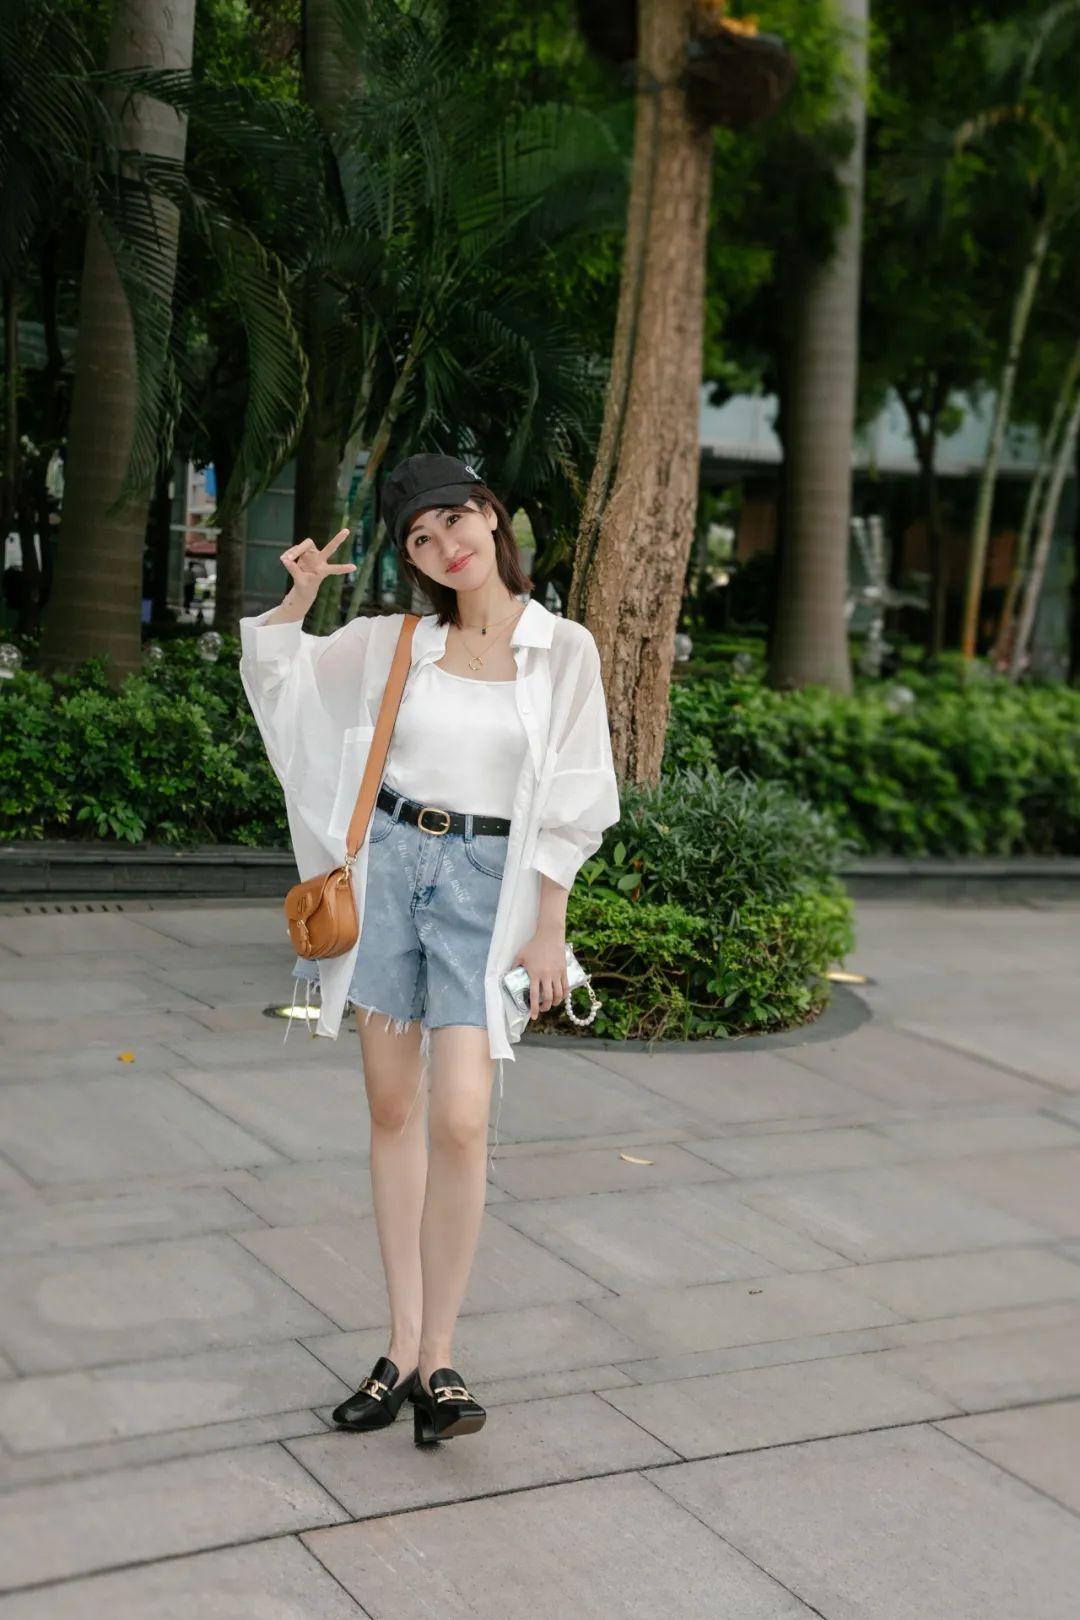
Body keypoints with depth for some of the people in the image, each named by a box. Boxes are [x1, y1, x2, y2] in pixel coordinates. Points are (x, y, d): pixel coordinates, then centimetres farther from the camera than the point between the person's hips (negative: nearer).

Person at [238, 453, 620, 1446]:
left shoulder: (562, 648, -1)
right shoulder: (395, 644, 7)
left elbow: (571, 804, 1)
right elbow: (275, 665, 20)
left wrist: (549, 931, -2)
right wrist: (304, 591, 1)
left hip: (484, 884, -3)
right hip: (387, 867, 3)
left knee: (460, 1122, -14)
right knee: (392, 1111, 7)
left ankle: (438, 1357, 0)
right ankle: (403, 1346, 17)